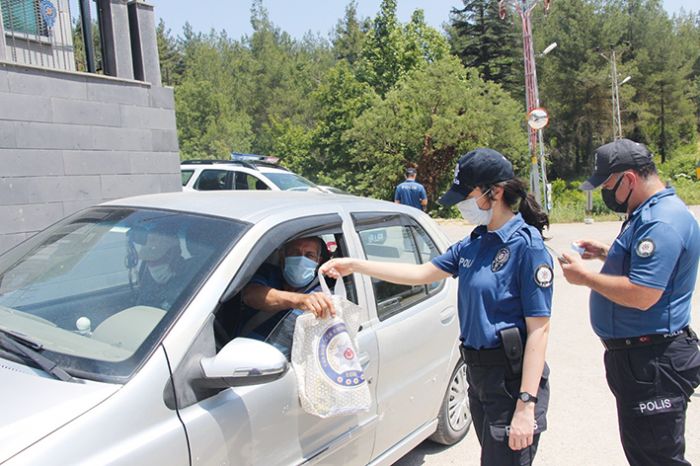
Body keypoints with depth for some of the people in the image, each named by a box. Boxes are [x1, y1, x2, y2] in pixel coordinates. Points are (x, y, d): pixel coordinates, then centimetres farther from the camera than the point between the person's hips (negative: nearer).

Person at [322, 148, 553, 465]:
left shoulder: (527, 245, -16)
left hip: (512, 380, -8)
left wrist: (526, 406, -22)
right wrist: (354, 266, 8)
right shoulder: (474, 243, 6)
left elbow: (539, 330, -18)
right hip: (478, 375, 8)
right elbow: (422, 273, 10)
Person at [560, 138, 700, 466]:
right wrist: (605, 253, 10)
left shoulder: (662, 221, -24)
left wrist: (584, 276, -19)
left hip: (653, 363, -11)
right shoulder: (648, 214, 12)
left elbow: (642, 295, -31)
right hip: (637, 356, 11)